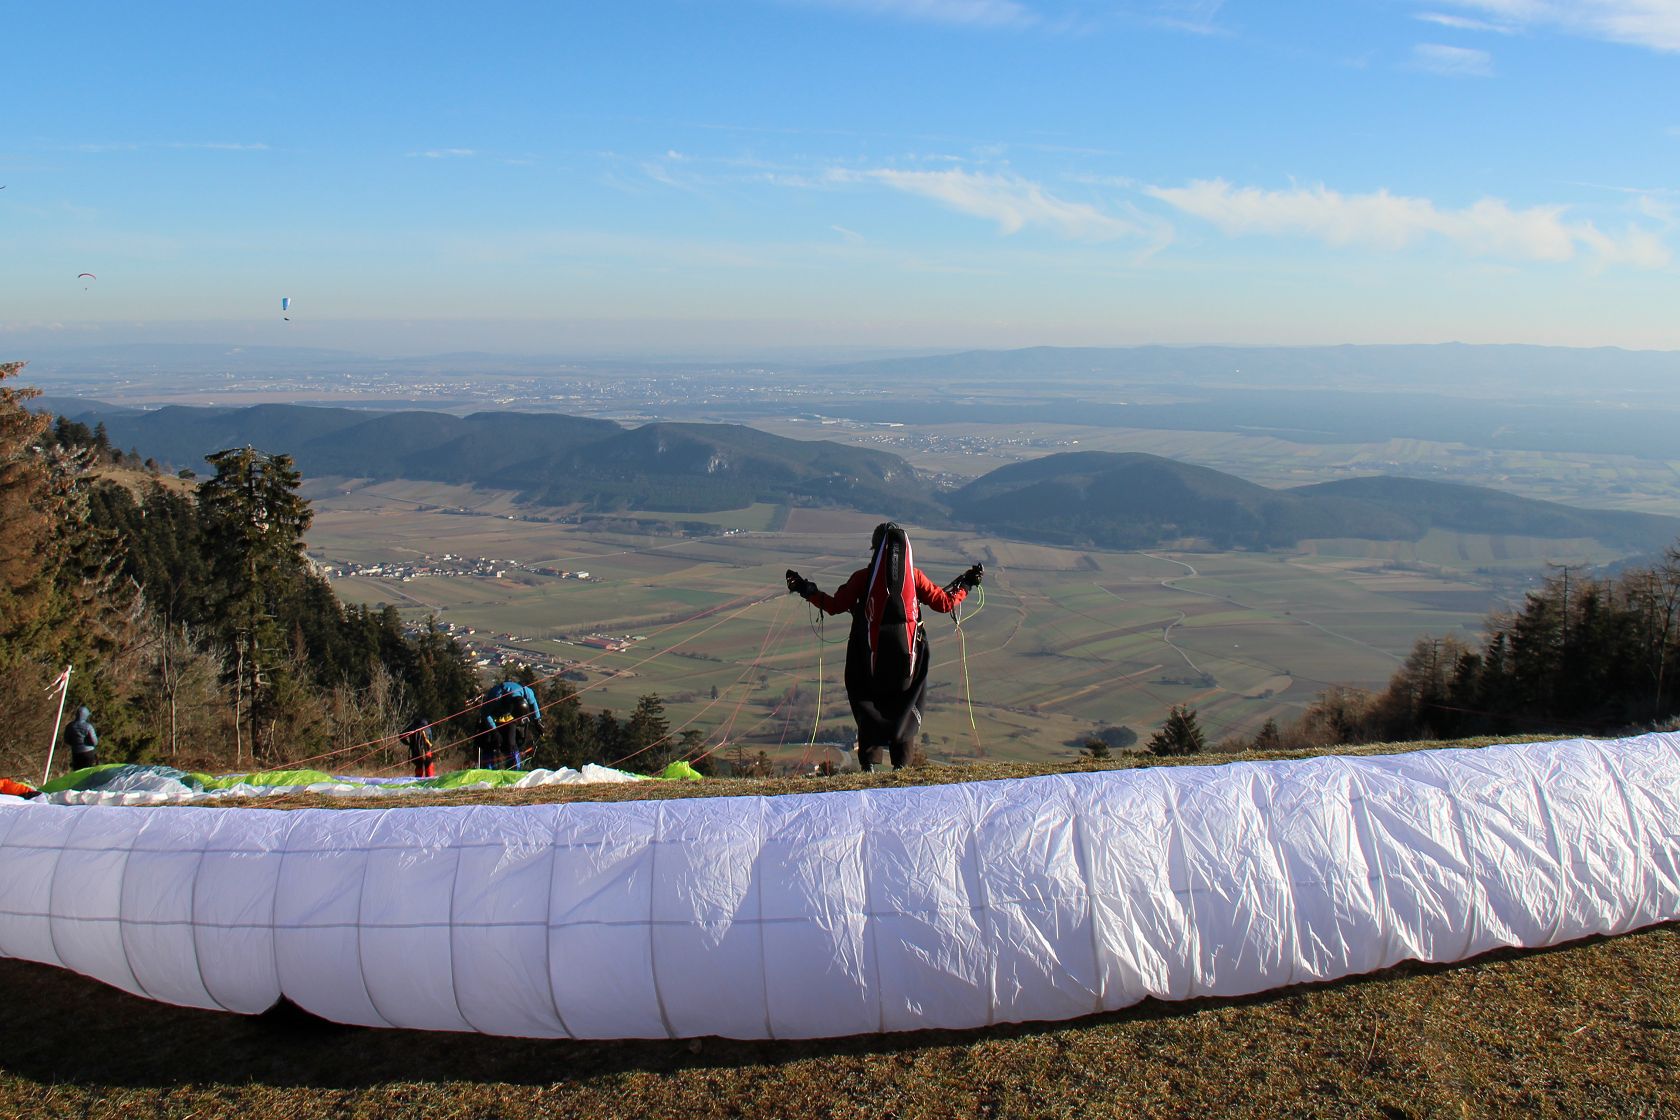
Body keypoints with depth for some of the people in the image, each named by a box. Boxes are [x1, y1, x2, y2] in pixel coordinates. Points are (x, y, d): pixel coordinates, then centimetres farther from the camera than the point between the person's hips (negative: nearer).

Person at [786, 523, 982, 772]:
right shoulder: (914, 576, -1)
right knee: (905, 711, 16)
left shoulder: (863, 577, -4)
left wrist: (807, 590, 10)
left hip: (871, 658, -1)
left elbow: (834, 605, -2)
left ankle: (870, 763, 3)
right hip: (907, 657, 1)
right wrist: (965, 585, 20)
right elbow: (944, 603, 4)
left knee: (868, 708, 12)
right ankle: (902, 765, 12)